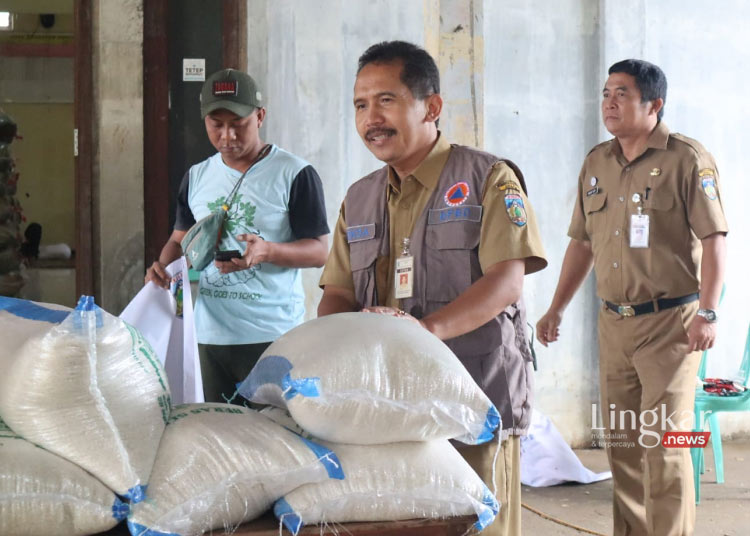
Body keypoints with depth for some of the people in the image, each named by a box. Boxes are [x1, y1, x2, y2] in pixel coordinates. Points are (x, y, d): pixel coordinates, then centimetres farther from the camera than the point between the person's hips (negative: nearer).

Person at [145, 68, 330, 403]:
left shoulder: (294, 174, -4)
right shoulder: (197, 177, 14)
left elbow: (319, 251, -5)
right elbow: (180, 238, 21)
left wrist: (267, 251, -23)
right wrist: (163, 266, -1)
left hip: (271, 337, -5)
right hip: (207, 335, 5)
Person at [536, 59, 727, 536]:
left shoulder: (688, 160, -7)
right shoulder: (596, 163, 12)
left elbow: (713, 239, -11)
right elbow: (582, 243, 19)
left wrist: (708, 312, -19)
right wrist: (557, 309, 16)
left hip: (670, 322, -6)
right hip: (614, 322, 6)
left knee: (664, 441, -8)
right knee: (622, 442, 9)